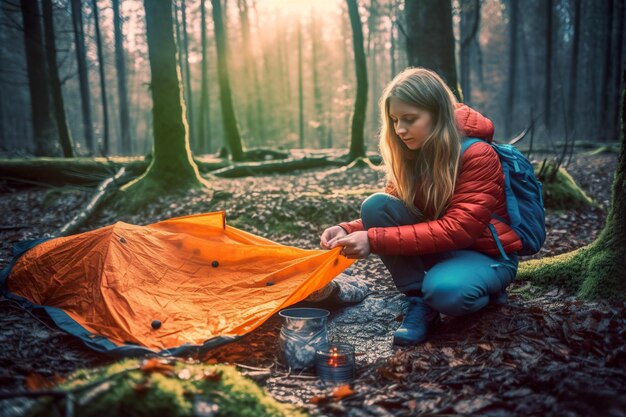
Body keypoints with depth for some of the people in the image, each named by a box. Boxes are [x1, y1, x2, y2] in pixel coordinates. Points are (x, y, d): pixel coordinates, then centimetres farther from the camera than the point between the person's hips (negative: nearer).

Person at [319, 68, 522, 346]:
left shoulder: (478, 156, -22)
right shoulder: (410, 155, -3)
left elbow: (457, 229, -30)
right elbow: (386, 215, -4)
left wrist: (375, 240, -36)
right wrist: (349, 231, -26)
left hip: (485, 254, -5)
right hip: (440, 249, 5)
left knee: (443, 290, -39)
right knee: (376, 205, -20)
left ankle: (486, 291, -2)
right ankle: (419, 301, -11)